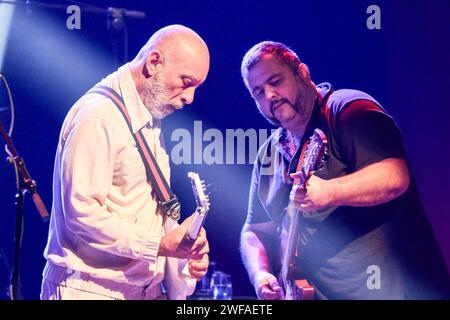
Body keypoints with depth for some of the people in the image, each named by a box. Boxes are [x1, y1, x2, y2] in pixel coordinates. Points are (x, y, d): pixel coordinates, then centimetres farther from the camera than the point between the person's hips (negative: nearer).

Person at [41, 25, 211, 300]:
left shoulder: (150, 119, 14)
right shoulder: (98, 115, -17)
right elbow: (82, 213, -23)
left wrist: (184, 254, 1)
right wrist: (160, 245, -25)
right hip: (91, 289, -8)